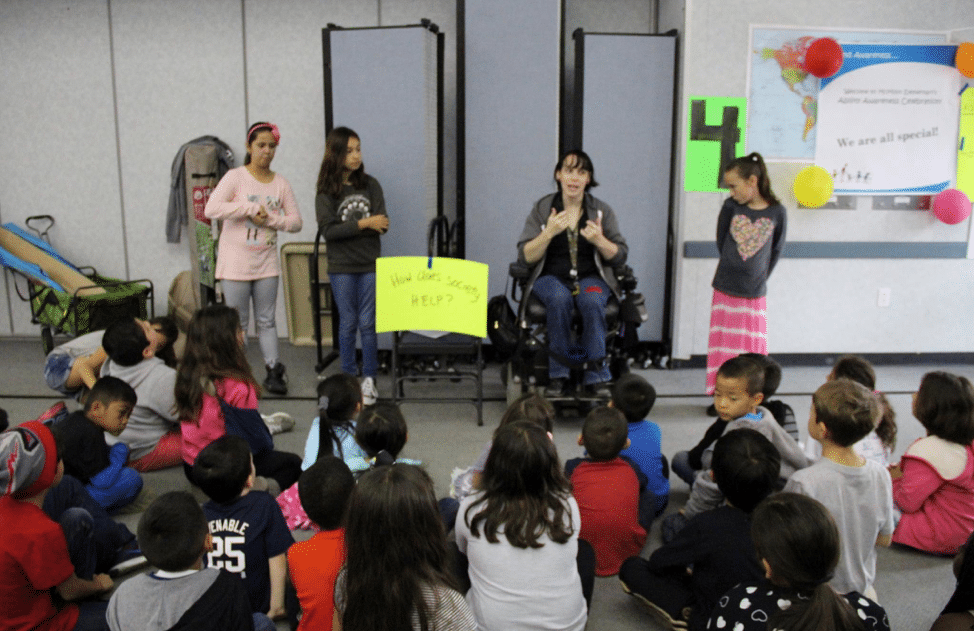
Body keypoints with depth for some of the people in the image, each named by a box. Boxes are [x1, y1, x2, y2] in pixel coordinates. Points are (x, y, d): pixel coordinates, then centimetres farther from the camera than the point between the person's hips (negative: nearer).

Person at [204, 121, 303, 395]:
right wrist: (252, 208, -17)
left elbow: (296, 221, 4)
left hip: (266, 263, 3)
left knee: (266, 320, 11)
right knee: (237, 322, 5)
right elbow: (211, 209, -18)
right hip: (236, 263, -3)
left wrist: (270, 219, -13)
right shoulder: (235, 177, -6)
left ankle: (274, 372, 18)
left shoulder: (280, 183, 5)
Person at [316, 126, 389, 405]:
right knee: (348, 323, 7)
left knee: (367, 323, 2)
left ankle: (369, 379, 12)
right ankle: (349, 377, 19)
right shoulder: (326, 191, -2)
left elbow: (382, 224, -3)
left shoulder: (370, 185, 4)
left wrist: (348, 228, -16)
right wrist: (364, 224, -16)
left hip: (370, 264, 1)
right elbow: (328, 230, -11)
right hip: (341, 267, -1)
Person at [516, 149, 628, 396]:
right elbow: (525, 257, -4)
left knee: (592, 301, -34)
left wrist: (599, 240, -15)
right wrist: (549, 232, -19)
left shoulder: (602, 211, 7)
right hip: (550, 277, -1)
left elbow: (620, 257, 4)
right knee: (560, 299, -36)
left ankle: (597, 376, -25)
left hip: (591, 278, 1)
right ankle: (558, 374, -24)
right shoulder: (542, 209, 3)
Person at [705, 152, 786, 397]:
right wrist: (733, 268, 11)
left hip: (755, 294, 0)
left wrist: (760, 277, 9)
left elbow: (776, 250, 7)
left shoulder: (777, 212, -5)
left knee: (752, 349, 8)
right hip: (725, 291, 1)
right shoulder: (730, 207, -4)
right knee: (723, 346, 7)